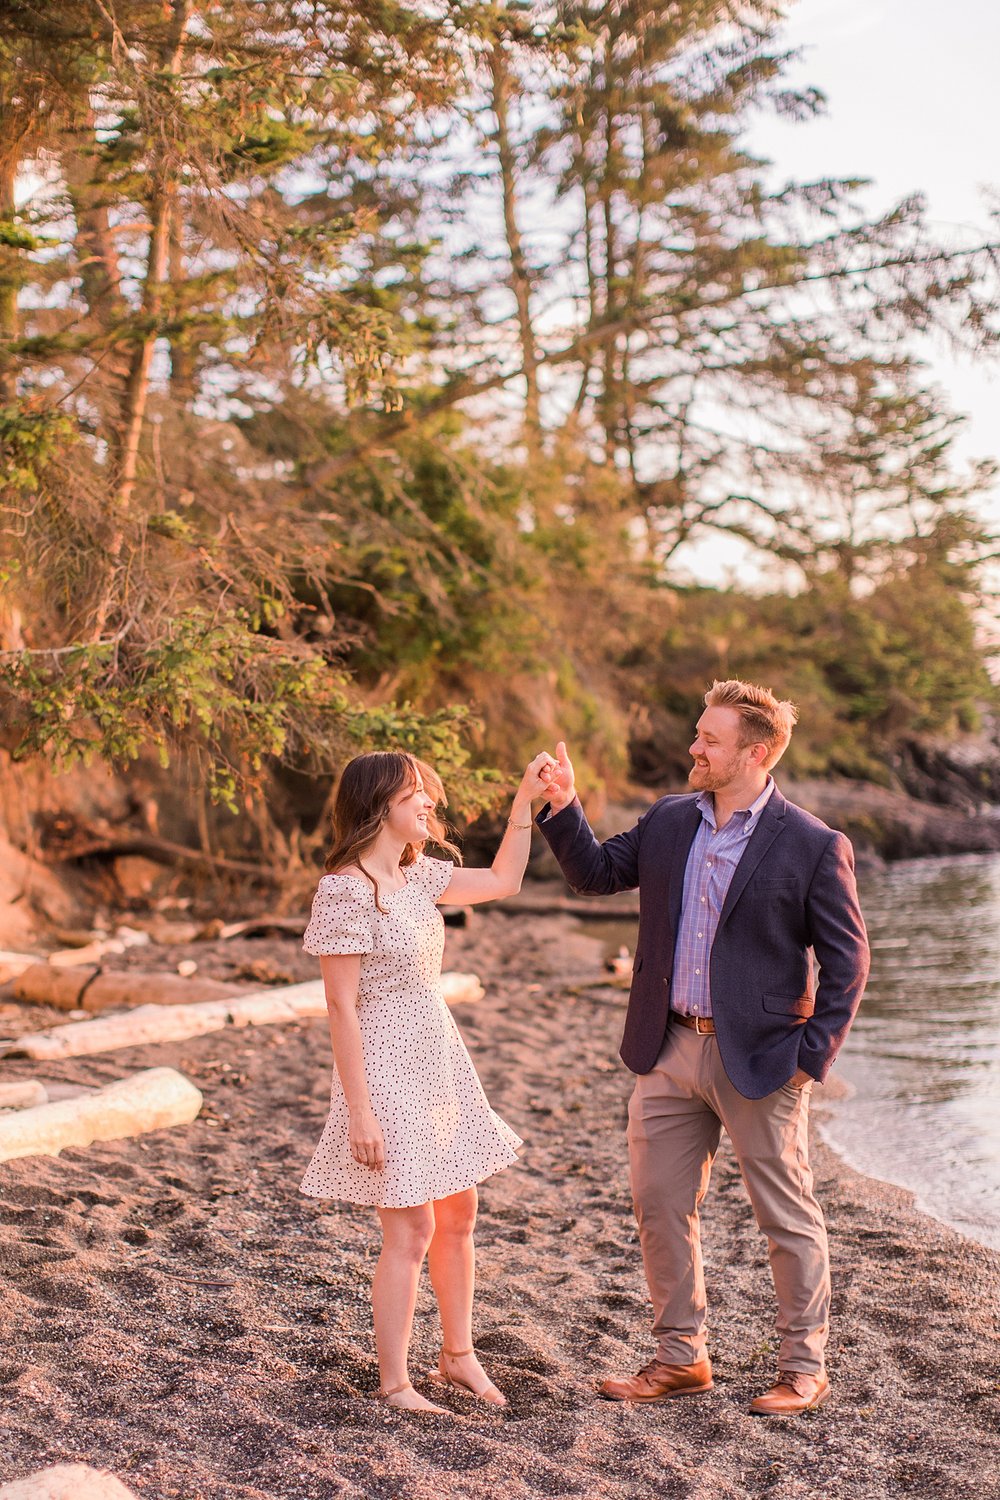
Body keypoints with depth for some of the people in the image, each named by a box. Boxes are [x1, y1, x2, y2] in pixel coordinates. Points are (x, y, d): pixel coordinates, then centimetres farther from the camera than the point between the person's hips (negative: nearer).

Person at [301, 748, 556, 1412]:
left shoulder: (419, 876, 6)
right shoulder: (345, 890, -18)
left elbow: (504, 881, 18)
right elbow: (341, 1005, -18)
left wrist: (526, 799, 10)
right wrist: (359, 1108, -19)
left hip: (439, 1059, 8)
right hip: (387, 1066, -8)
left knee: (459, 1214, 14)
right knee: (411, 1229, -3)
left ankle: (458, 1355, 30)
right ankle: (395, 1384, 12)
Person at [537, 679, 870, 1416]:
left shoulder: (813, 846, -10)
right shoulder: (668, 821, 6)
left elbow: (847, 959, -7)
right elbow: (597, 872, 15)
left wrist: (815, 1052, -11)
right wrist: (563, 808, -1)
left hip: (759, 1058, -5)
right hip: (671, 1051, 6)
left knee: (788, 1217, 7)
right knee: (660, 1207, 12)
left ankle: (805, 1369, 23)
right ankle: (681, 1357, 28)